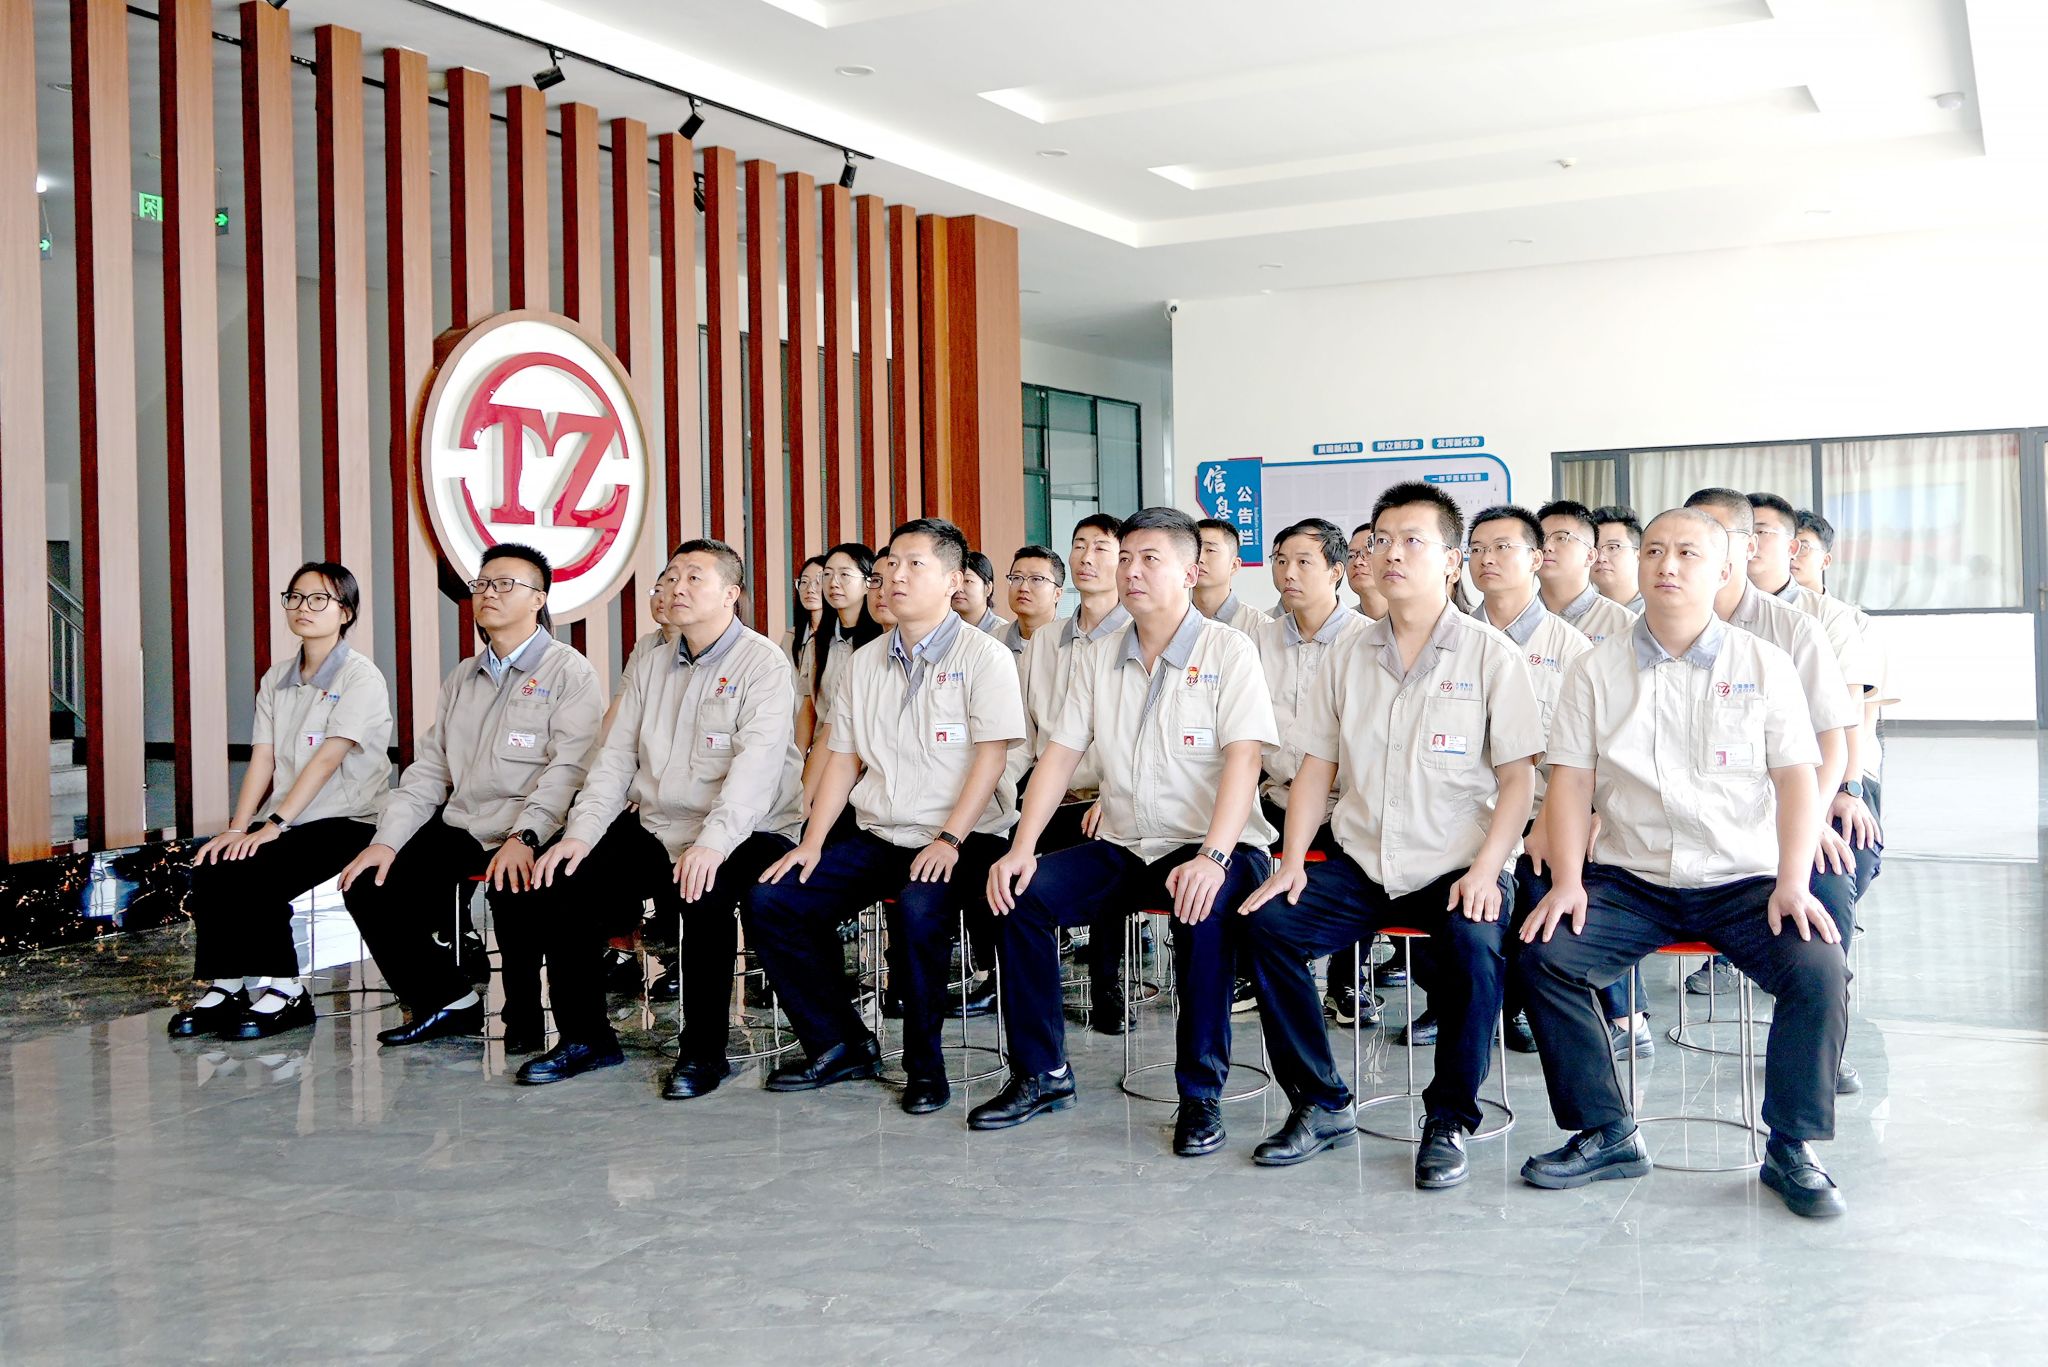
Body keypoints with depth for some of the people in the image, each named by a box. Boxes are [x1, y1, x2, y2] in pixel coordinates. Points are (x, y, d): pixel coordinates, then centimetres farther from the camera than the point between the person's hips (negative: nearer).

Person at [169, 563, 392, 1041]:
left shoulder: (361, 677, -7)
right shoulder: (277, 678, 14)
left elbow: (327, 759, -16)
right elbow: (262, 760, 6)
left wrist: (274, 825, -23)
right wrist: (237, 828, -8)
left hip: (346, 821, -6)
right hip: (284, 820, 6)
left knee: (253, 874, -27)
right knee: (208, 869, -19)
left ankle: (284, 991, -11)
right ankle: (225, 987, -6)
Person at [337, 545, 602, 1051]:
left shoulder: (568, 671, -1)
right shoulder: (462, 678, 21)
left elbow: (569, 767, -13)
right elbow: (428, 769, 18)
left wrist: (523, 838, -26)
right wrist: (387, 840, 4)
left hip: (529, 835, -6)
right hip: (459, 827, 7)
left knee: (514, 894, -35)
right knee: (369, 889, -10)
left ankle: (524, 1016, -9)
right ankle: (447, 1002, 7)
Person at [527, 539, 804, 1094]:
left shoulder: (762, 663, -6)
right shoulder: (649, 666, 16)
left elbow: (757, 763, -20)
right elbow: (615, 757, 12)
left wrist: (713, 842, -34)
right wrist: (581, 832, -5)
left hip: (743, 834, -6)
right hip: (653, 828, 7)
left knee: (703, 897, -34)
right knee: (566, 881, -11)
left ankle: (704, 1050, -14)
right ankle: (584, 1038, 5)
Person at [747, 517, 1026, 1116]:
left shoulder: (983, 656, -3)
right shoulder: (865, 662, 15)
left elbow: (991, 755, -11)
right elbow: (844, 758, 15)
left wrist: (949, 839, -20)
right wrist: (812, 842, 3)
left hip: (960, 839, -6)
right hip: (876, 836, 6)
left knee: (917, 909, -36)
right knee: (769, 901, -9)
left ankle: (924, 1065, -13)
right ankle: (839, 1045, 4)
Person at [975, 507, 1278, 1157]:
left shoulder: (1227, 650, -5)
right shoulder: (1098, 659, 11)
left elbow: (1243, 757, -16)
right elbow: (1059, 755, 8)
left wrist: (1213, 857, -30)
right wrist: (1022, 848, -7)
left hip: (1206, 847, -5)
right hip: (1122, 847, 5)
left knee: (1202, 911, -37)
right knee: (1020, 893, -15)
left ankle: (1201, 1093, -20)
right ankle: (1041, 1073, -1)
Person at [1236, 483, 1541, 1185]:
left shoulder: (1491, 655, -2)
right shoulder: (1351, 656, 10)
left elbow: (1517, 777, -5)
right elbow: (1316, 766, 11)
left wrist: (1485, 870, -18)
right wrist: (1292, 860, -2)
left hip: (1456, 867, -4)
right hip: (1360, 864, 4)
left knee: (1473, 945, -34)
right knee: (1266, 924, -18)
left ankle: (1449, 1121, -11)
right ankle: (1321, 1103, -1)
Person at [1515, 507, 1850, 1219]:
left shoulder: (1764, 666, 6)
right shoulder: (1598, 671, 7)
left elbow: (1796, 779, 0)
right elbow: (1571, 780, 2)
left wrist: (1792, 884, -13)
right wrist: (1567, 881, -10)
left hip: (1744, 880, -1)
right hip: (1629, 879, 1)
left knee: (1819, 967, -27)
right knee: (1543, 955, -22)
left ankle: (1792, 1149, -7)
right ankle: (1606, 1133, -5)